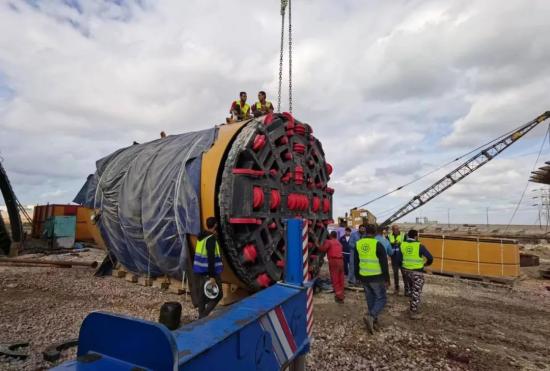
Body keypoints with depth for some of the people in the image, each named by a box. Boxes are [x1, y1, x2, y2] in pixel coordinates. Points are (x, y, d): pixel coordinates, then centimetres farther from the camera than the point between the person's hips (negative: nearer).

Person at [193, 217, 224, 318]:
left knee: (203, 295, 15)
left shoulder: (201, 236, 9)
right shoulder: (211, 239, -19)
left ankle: (201, 316, 22)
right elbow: (211, 259, -23)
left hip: (200, 271, 9)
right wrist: (212, 276, -24)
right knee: (218, 294, 0)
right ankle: (204, 315, -5)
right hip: (208, 272, -9)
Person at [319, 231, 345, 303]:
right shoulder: (339, 243, 23)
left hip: (333, 261, -7)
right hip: (340, 260, 7)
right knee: (340, 278, 14)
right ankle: (341, 295, 24)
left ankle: (338, 296, -8)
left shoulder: (329, 241, -1)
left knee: (335, 279, -4)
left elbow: (323, 249, -9)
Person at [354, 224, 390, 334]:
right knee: (381, 299, 7)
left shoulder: (358, 244, 3)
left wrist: (358, 277, 19)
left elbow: (356, 262, 10)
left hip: (364, 277, 5)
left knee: (370, 299, 17)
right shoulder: (377, 244, -13)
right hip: (376, 277, -5)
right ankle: (371, 317, -12)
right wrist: (387, 279, -3)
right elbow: (384, 263, -11)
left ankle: (374, 321, 22)